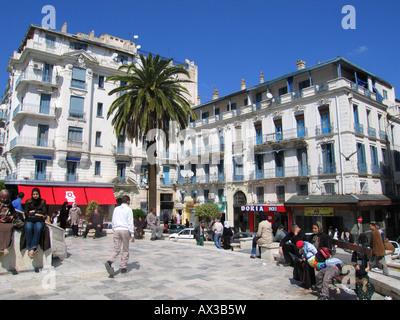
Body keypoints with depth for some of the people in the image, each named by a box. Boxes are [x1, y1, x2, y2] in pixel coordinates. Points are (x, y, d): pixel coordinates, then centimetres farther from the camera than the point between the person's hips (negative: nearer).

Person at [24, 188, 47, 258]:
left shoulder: (43, 202, 11)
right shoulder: (28, 202, 11)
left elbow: (44, 212, 2)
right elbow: (26, 213, 2)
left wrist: (34, 211, -1)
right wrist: (37, 214, -6)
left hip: (39, 221, -1)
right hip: (30, 220, 1)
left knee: (38, 228, -36)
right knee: (28, 228, -35)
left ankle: (31, 248, -34)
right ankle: (33, 248, -31)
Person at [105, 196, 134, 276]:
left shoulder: (116, 209, 14)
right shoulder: (128, 209, -2)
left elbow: (113, 221, 17)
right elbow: (130, 223, -7)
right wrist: (132, 235, -5)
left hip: (116, 230, 4)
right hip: (125, 230, -4)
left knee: (116, 249, 3)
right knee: (125, 250, 8)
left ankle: (109, 262, -22)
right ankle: (123, 268, 12)